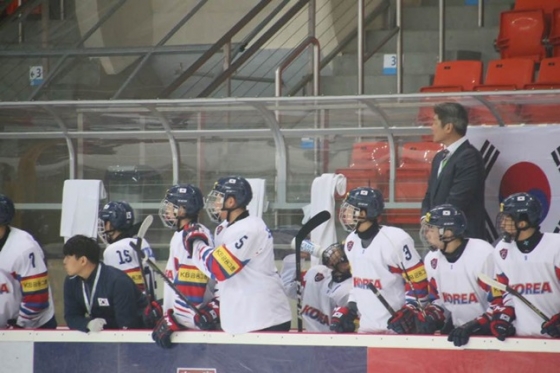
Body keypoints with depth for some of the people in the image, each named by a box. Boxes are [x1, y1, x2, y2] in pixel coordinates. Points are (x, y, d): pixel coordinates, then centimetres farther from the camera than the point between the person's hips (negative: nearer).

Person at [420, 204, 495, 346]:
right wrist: (428, 318, -7)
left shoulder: (484, 255, -19)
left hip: (489, 333, -6)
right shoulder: (432, 259, 3)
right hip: (458, 332, 6)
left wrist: (472, 327, -25)